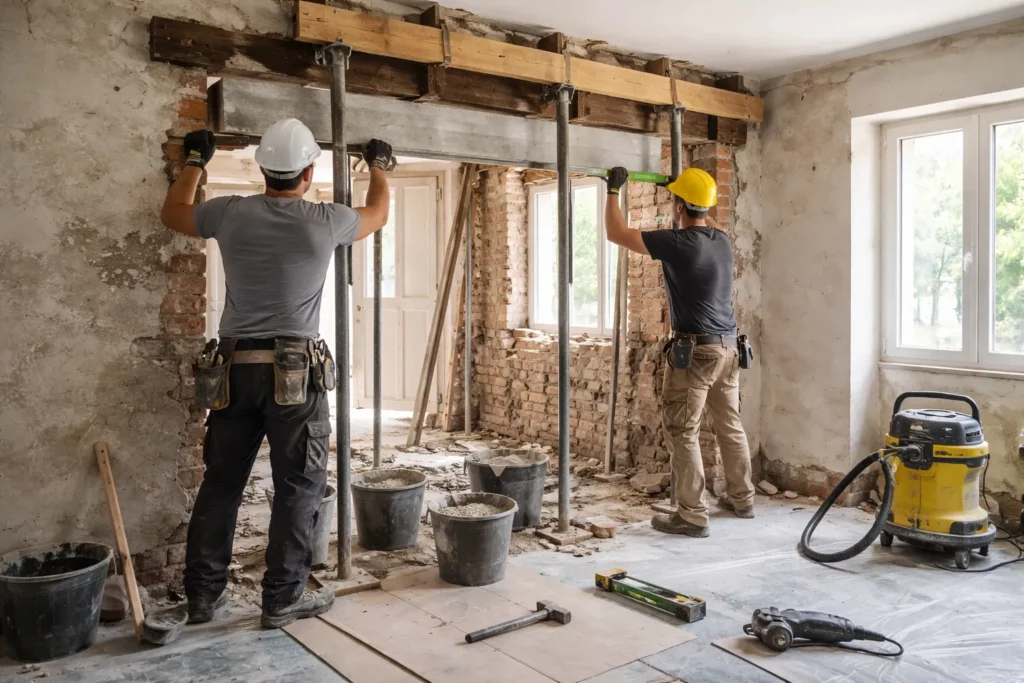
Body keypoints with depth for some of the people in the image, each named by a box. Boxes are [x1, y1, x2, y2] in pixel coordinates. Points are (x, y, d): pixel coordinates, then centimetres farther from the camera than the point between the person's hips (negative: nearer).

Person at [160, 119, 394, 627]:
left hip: (233, 371, 4)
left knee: (220, 483, 13)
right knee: (298, 486, 6)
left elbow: (172, 214, 22)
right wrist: (379, 167, 35)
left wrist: (194, 161, 35)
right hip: (295, 373, -4)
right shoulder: (325, 222, -5)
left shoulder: (231, 215, 1)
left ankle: (202, 595, 23)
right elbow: (377, 215, 17)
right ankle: (283, 597, 12)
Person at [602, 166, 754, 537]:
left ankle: (692, 516, 2)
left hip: (694, 350, -8)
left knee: (682, 433, -1)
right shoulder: (722, 241, 8)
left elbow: (616, 233, -8)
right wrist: (683, 190, 38)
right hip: (728, 346, 8)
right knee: (731, 426, 18)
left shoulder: (677, 243, -15)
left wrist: (613, 190, 4)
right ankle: (741, 499, 30)